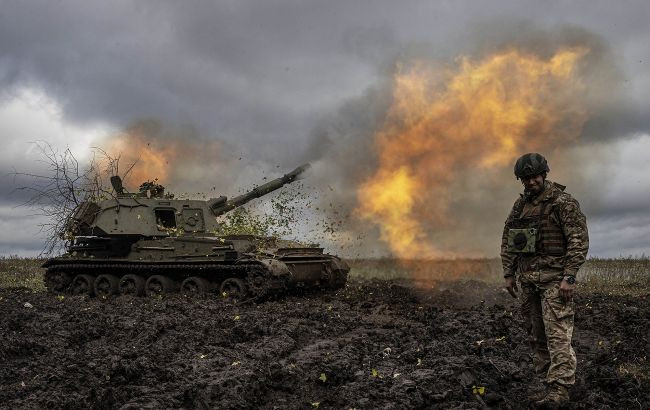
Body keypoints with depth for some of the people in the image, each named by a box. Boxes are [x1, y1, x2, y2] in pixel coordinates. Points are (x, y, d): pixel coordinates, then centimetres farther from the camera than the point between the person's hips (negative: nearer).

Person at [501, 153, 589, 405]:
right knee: (536, 335, 7)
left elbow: (579, 241, -12)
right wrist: (509, 274, 12)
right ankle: (548, 384, 13)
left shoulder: (563, 202, -7)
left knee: (557, 333, -11)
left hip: (554, 278, -7)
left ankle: (559, 389, -11)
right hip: (528, 279, 7)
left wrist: (569, 278, -17)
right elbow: (507, 241, 18)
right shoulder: (520, 205, 12)